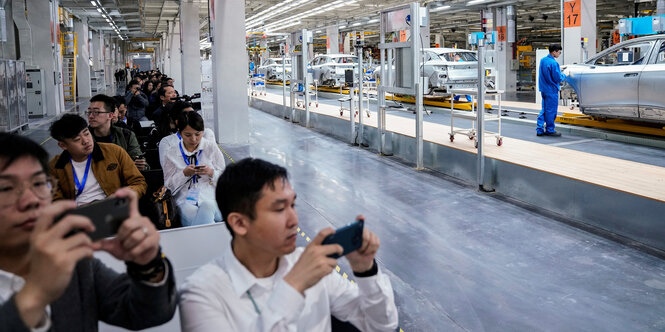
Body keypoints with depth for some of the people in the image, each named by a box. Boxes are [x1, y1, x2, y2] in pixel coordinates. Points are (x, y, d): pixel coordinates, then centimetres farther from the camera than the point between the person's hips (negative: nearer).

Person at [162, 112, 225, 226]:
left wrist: (211, 173, -10)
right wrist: (184, 174, -8)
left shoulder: (212, 147, 10)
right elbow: (168, 186, 8)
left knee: (207, 207, -37)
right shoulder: (172, 152, 10)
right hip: (185, 200, 0)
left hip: (210, 197, 0)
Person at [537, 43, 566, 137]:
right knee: (551, 111, 2)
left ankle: (540, 130, 13)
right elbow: (558, 78, -18)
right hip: (551, 90, -8)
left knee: (544, 110, 14)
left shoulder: (543, 60, 8)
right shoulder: (554, 63, -19)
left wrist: (559, 70, 15)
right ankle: (550, 130, 11)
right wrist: (564, 76, 2)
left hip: (543, 89, 8)